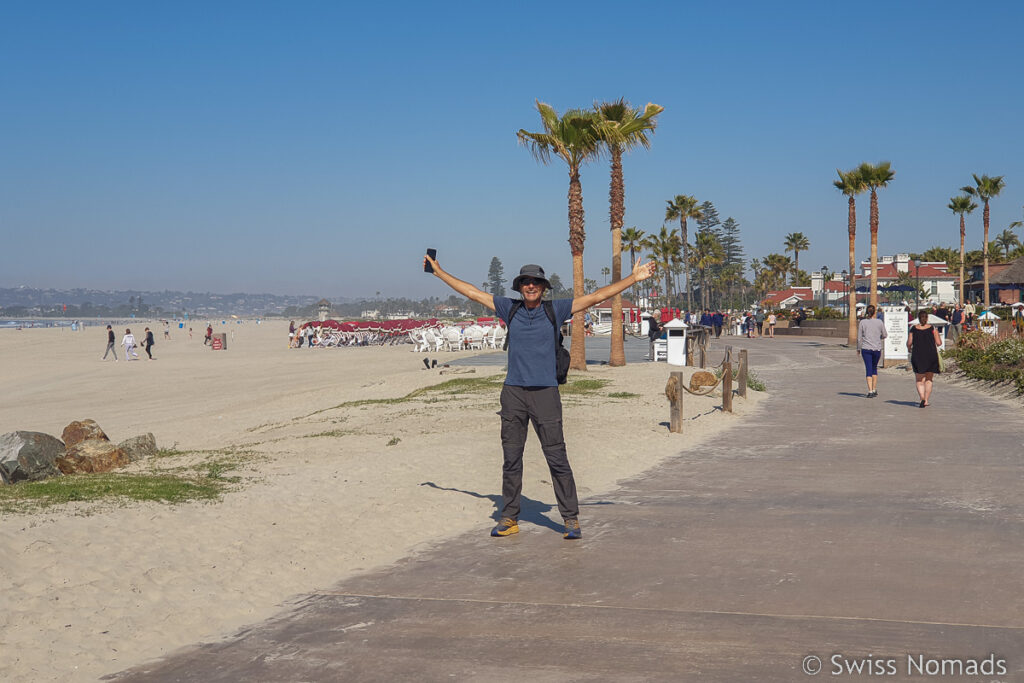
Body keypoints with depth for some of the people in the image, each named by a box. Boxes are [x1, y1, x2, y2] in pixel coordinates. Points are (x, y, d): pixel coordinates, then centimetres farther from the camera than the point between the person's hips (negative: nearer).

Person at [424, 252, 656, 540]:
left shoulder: (555, 310, 5)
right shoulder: (510, 309, 10)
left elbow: (596, 297, 5)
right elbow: (472, 292, 17)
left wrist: (634, 278, 2)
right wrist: (440, 273, 21)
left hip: (545, 392, -2)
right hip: (513, 392, 2)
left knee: (557, 458, -4)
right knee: (511, 458, 6)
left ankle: (571, 519, 2)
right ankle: (509, 518, 13)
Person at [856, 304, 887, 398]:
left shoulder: (862, 322, -4)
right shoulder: (879, 322, -2)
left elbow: (859, 337, -1)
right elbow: (884, 335, 8)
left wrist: (858, 348, 10)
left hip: (866, 349, -1)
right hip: (877, 348, 1)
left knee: (868, 369, -1)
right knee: (874, 368, 18)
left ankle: (870, 391, -9)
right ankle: (874, 390, 19)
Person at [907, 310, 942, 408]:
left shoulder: (913, 329, -2)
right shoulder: (933, 329, -3)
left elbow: (909, 343, -4)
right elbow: (939, 343, -4)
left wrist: (909, 348, 18)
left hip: (917, 356, -1)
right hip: (931, 356, 1)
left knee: (919, 380, 4)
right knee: (928, 379, 14)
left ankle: (922, 398, -17)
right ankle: (926, 401, 11)